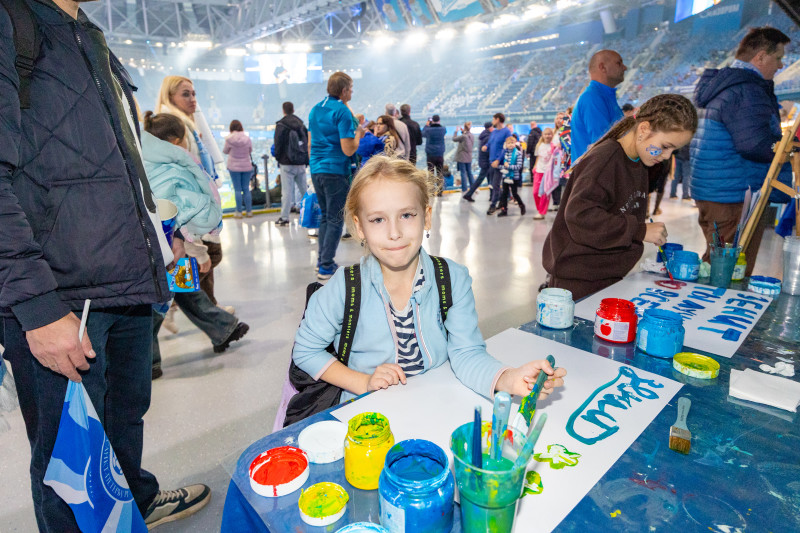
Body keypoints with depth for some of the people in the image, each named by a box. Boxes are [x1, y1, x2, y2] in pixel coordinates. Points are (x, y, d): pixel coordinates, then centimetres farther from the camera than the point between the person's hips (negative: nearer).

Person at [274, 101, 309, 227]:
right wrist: (305, 160, 14)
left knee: (287, 191, -4)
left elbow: (278, 144, -6)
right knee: (304, 189, 11)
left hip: (287, 163, -5)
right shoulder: (301, 124, 11)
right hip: (301, 163, 5)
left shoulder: (281, 125, -5)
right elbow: (306, 142, 13)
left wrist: (278, 157, 8)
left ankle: (284, 218, -1)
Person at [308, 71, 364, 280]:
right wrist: (358, 134, 2)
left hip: (316, 170, 8)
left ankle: (322, 259, 22)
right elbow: (348, 149, -16)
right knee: (335, 219, 0)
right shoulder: (343, 111, -10)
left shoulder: (315, 109, 13)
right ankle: (325, 267, 2)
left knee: (325, 216, 17)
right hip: (335, 171, -8)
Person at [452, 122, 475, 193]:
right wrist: (463, 132, 17)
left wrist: (456, 131, 9)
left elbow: (454, 139, -4)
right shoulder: (472, 136, 0)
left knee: (463, 173, 0)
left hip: (462, 158, -6)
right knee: (469, 173, 15)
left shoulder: (463, 136, -19)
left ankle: (464, 189, 3)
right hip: (469, 157, 6)